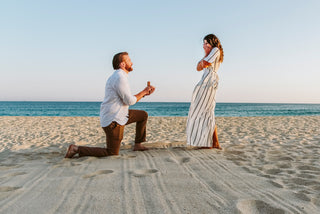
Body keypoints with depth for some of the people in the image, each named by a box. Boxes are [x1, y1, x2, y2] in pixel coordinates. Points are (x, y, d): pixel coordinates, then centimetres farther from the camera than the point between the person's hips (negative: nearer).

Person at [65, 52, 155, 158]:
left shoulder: (119, 76, 13)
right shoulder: (120, 77, -20)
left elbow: (127, 99, 17)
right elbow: (130, 101, -20)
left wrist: (145, 93, 12)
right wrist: (143, 92, -5)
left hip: (119, 115, 10)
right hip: (113, 120, -10)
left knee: (143, 115, 17)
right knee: (112, 153, -3)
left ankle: (138, 145, 21)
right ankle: (77, 149, 1)